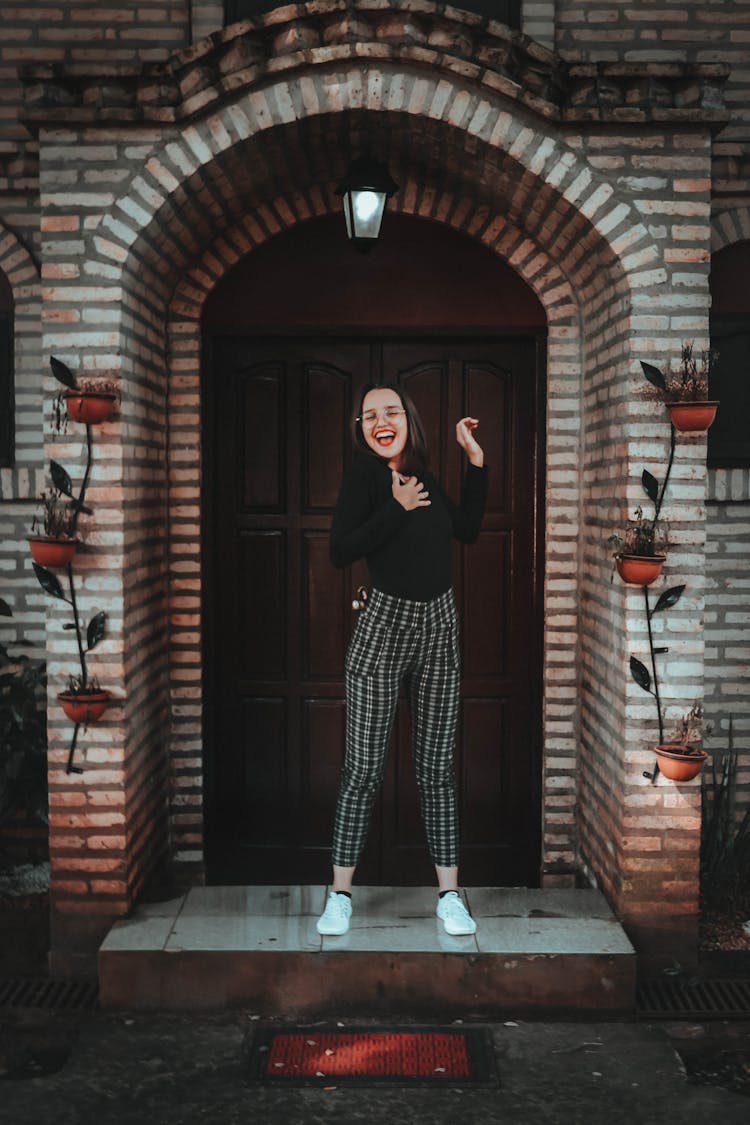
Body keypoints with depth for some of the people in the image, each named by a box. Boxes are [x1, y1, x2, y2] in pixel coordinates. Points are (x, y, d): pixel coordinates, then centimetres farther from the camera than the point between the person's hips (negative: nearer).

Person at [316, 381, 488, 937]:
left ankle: (450, 895, 17)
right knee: (363, 768, 0)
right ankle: (341, 896, 13)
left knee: (437, 766, 9)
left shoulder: (423, 474, 8)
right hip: (384, 626, -5)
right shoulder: (365, 472, -8)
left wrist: (476, 460, 12)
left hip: (439, 627, 5)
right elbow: (340, 552, -17)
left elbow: (468, 529, 16)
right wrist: (398, 510, -18)